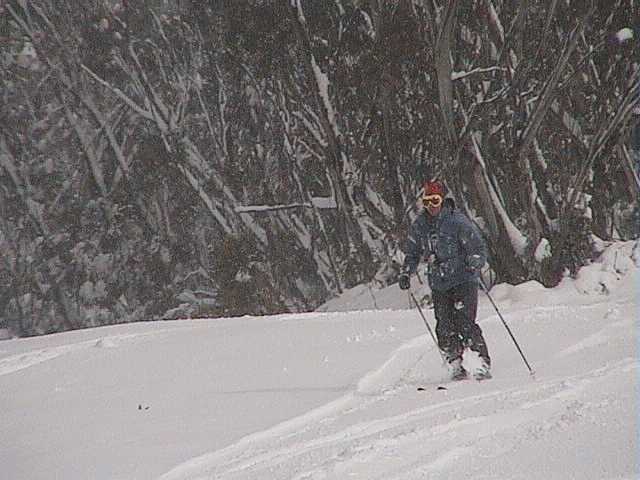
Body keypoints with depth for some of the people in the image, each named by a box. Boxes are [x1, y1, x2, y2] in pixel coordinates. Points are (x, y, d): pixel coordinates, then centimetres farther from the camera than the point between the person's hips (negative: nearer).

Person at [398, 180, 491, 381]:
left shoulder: (457, 221, -8)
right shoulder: (419, 226, 7)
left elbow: (478, 247, -8)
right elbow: (412, 253, 20)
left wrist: (474, 266, -25)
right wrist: (405, 273, 6)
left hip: (463, 281, -5)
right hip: (438, 285, 5)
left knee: (465, 324, -15)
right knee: (445, 329, -2)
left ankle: (483, 365, -8)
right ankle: (456, 366, 10)